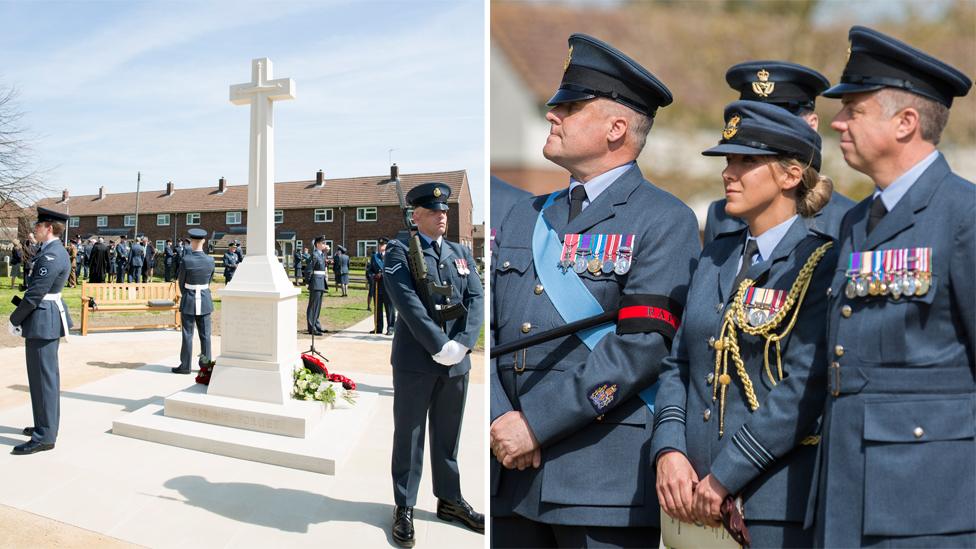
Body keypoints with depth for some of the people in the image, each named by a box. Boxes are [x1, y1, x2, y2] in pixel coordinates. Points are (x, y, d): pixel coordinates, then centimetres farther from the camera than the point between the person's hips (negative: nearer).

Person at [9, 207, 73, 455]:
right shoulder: (54, 251, 13)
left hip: (42, 321, -10)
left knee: (43, 377, -4)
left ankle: (45, 436, 2)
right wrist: (22, 317, 11)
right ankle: (47, 424, 30)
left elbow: (35, 294, -21)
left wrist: (14, 318, -8)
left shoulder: (51, 255, -20)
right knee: (47, 375, 18)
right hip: (49, 317, 10)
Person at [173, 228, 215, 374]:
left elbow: (181, 281, -4)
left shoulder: (186, 259, -15)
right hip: (205, 300, 3)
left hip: (189, 301, -3)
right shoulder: (210, 260, -5)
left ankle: (185, 366, 10)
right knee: (205, 334, 9)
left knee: (188, 334, 4)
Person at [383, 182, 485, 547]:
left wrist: (462, 343, -13)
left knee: (448, 435, 17)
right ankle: (404, 508, 21)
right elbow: (408, 302, -17)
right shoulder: (400, 252, -4)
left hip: (456, 362, 5)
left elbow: (476, 299, 2)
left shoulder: (461, 253, 12)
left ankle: (450, 500, 31)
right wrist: (439, 346, -21)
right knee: (408, 435, 8)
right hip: (416, 362, -5)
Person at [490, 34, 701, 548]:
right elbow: (486, 328, 8)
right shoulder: (523, 217, 13)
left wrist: (536, 423, -15)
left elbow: (643, 345, -15)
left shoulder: (666, 221, -5)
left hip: (607, 482, -5)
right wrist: (499, 420, -7)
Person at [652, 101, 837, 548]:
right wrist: (668, 451, -6)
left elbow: (802, 390, -17)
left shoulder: (823, 262, -10)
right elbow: (678, 363, 7)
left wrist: (723, 478, -16)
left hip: (779, 499, -5)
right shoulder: (715, 256, 9)